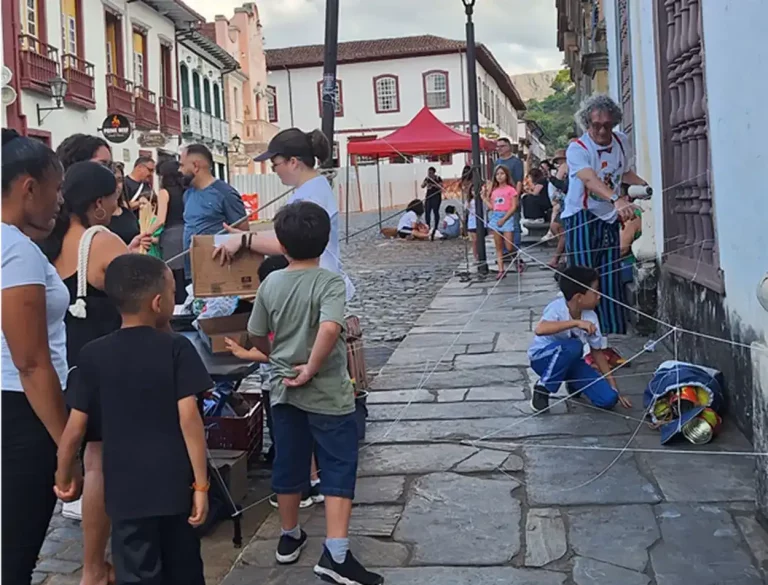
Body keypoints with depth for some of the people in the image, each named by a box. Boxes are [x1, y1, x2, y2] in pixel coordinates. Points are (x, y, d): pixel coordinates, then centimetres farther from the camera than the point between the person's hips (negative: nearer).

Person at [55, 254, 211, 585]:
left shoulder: (93, 355, -4)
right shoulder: (177, 349, -9)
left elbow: (75, 428, -2)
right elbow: (189, 419, -13)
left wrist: (62, 478, 14)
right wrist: (201, 484, -8)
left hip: (127, 490, 0)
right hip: (176, 484, 0)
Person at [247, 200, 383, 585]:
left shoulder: (271, 283, 0)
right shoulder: (330, 282, -15)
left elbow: (256, 336, 9)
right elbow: (330, 328, -33)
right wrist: (311, 369, -21)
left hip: (283, 390, 5)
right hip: (327, 393, -5)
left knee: (288, 465, 18)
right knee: (339, 468, 3)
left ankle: (289, 538, 35)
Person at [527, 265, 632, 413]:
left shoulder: (590, 316, -11)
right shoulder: (557, 308, -28)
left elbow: (596, 351, 0)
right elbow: (539, 329, -49)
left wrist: (614, 388, -1)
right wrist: (577, 322, -51)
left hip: (570, 361, 5)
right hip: (543, 357, -5)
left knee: (608, 399, -12)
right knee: (573, 346, -39)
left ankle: (573, 384, 18)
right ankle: (542, 388, -16)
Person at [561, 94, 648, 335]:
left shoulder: (621, 142, 3)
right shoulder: (577, 149, -18)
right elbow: (590, 179, -38)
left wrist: (646, 186, 6)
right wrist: (617, 200, -54)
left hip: (609, 218, 6)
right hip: (581, 218, -6)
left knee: (611, 278, 8)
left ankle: (613, 331, 16)